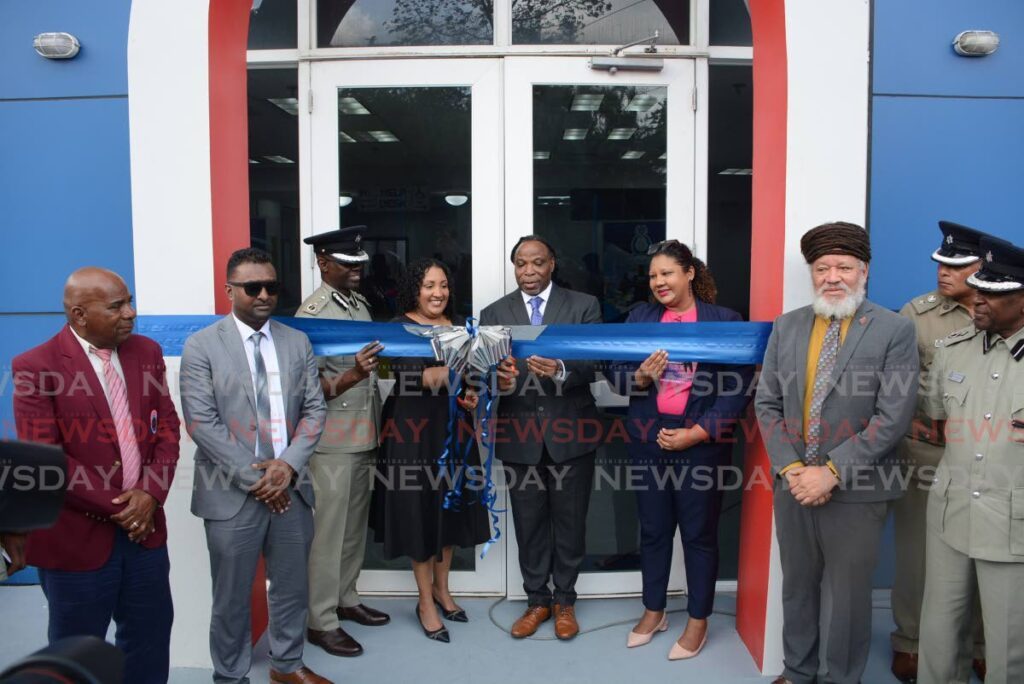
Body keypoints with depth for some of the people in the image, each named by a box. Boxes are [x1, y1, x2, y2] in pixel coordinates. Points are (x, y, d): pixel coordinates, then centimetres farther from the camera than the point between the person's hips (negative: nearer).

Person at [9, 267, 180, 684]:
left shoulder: (146, 352, 2)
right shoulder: (35, 367, -13)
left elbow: (167, 427, 3)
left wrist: (150, 494, -11)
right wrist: (114, 506, -15)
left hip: (144, 524, 4)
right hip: (77, 535, -4)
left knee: (151, 637, 18)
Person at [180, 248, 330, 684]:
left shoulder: (297, 342, 7)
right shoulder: (202, 346, -4)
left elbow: (315, 408, 4)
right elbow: (201, 422, -11)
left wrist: (289, 465, -10)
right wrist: (253, 476, -14)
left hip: (290, 487, 4)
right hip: (232, 492, -3)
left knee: (292, 585, 15)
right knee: (232, 594, 10)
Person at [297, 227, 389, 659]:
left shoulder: (360, 303, 10)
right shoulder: (313, 313, -13)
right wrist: (351, 377, -32)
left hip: (364, 435, 7)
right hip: (332, 440, -7)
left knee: (355, 525, 16)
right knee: (327, 530, 2)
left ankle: (345, 599, 31)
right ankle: (321, 621, 14)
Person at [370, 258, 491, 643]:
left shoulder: (457, 327, 9)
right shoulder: (400, 328, -7)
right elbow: (408, 373, -23)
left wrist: (471, 395, -6)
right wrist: (441, 373, -40)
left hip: (453, 429, 5)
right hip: (413, 430, -5)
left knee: (450, 507, 12)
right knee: (418, 509, 0)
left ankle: (441, 588, 29)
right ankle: (426, 603, 14)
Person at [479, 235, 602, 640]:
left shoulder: (583, 306, 1)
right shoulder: (494, 314, 6)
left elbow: (596, 363, -10)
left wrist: (561, 371, -29)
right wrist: (499, 381, -25)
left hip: (570, 432, -1)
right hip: (520, 435, 1)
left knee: (570, 522, 11)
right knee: (529, 524, 12)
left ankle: (564, 601, 30)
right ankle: (537, 600, 30)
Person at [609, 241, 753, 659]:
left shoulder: (725, 321, -4)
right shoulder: (639, 317, 6)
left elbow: (738, 388, -8)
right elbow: (617, 375, 5)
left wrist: (697, 433, -15)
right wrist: (640, 376, -17)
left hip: (701, 444, -3)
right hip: (648, 439, 3)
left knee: (699, 533, 8)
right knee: (653, 529, 14)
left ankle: (698, 621, 26)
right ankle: (653, 612, 32)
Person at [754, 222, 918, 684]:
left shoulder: (895, 330, -7)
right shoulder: (786, 327, 4)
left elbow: (893, 416, -13)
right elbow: (767, 403, 3)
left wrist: (832, 472, -17)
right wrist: (791, 468, -8)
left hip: (856, 489, -3)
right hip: (793, 483, 4)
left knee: (849, 594, 12)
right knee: (797, 586, 18)